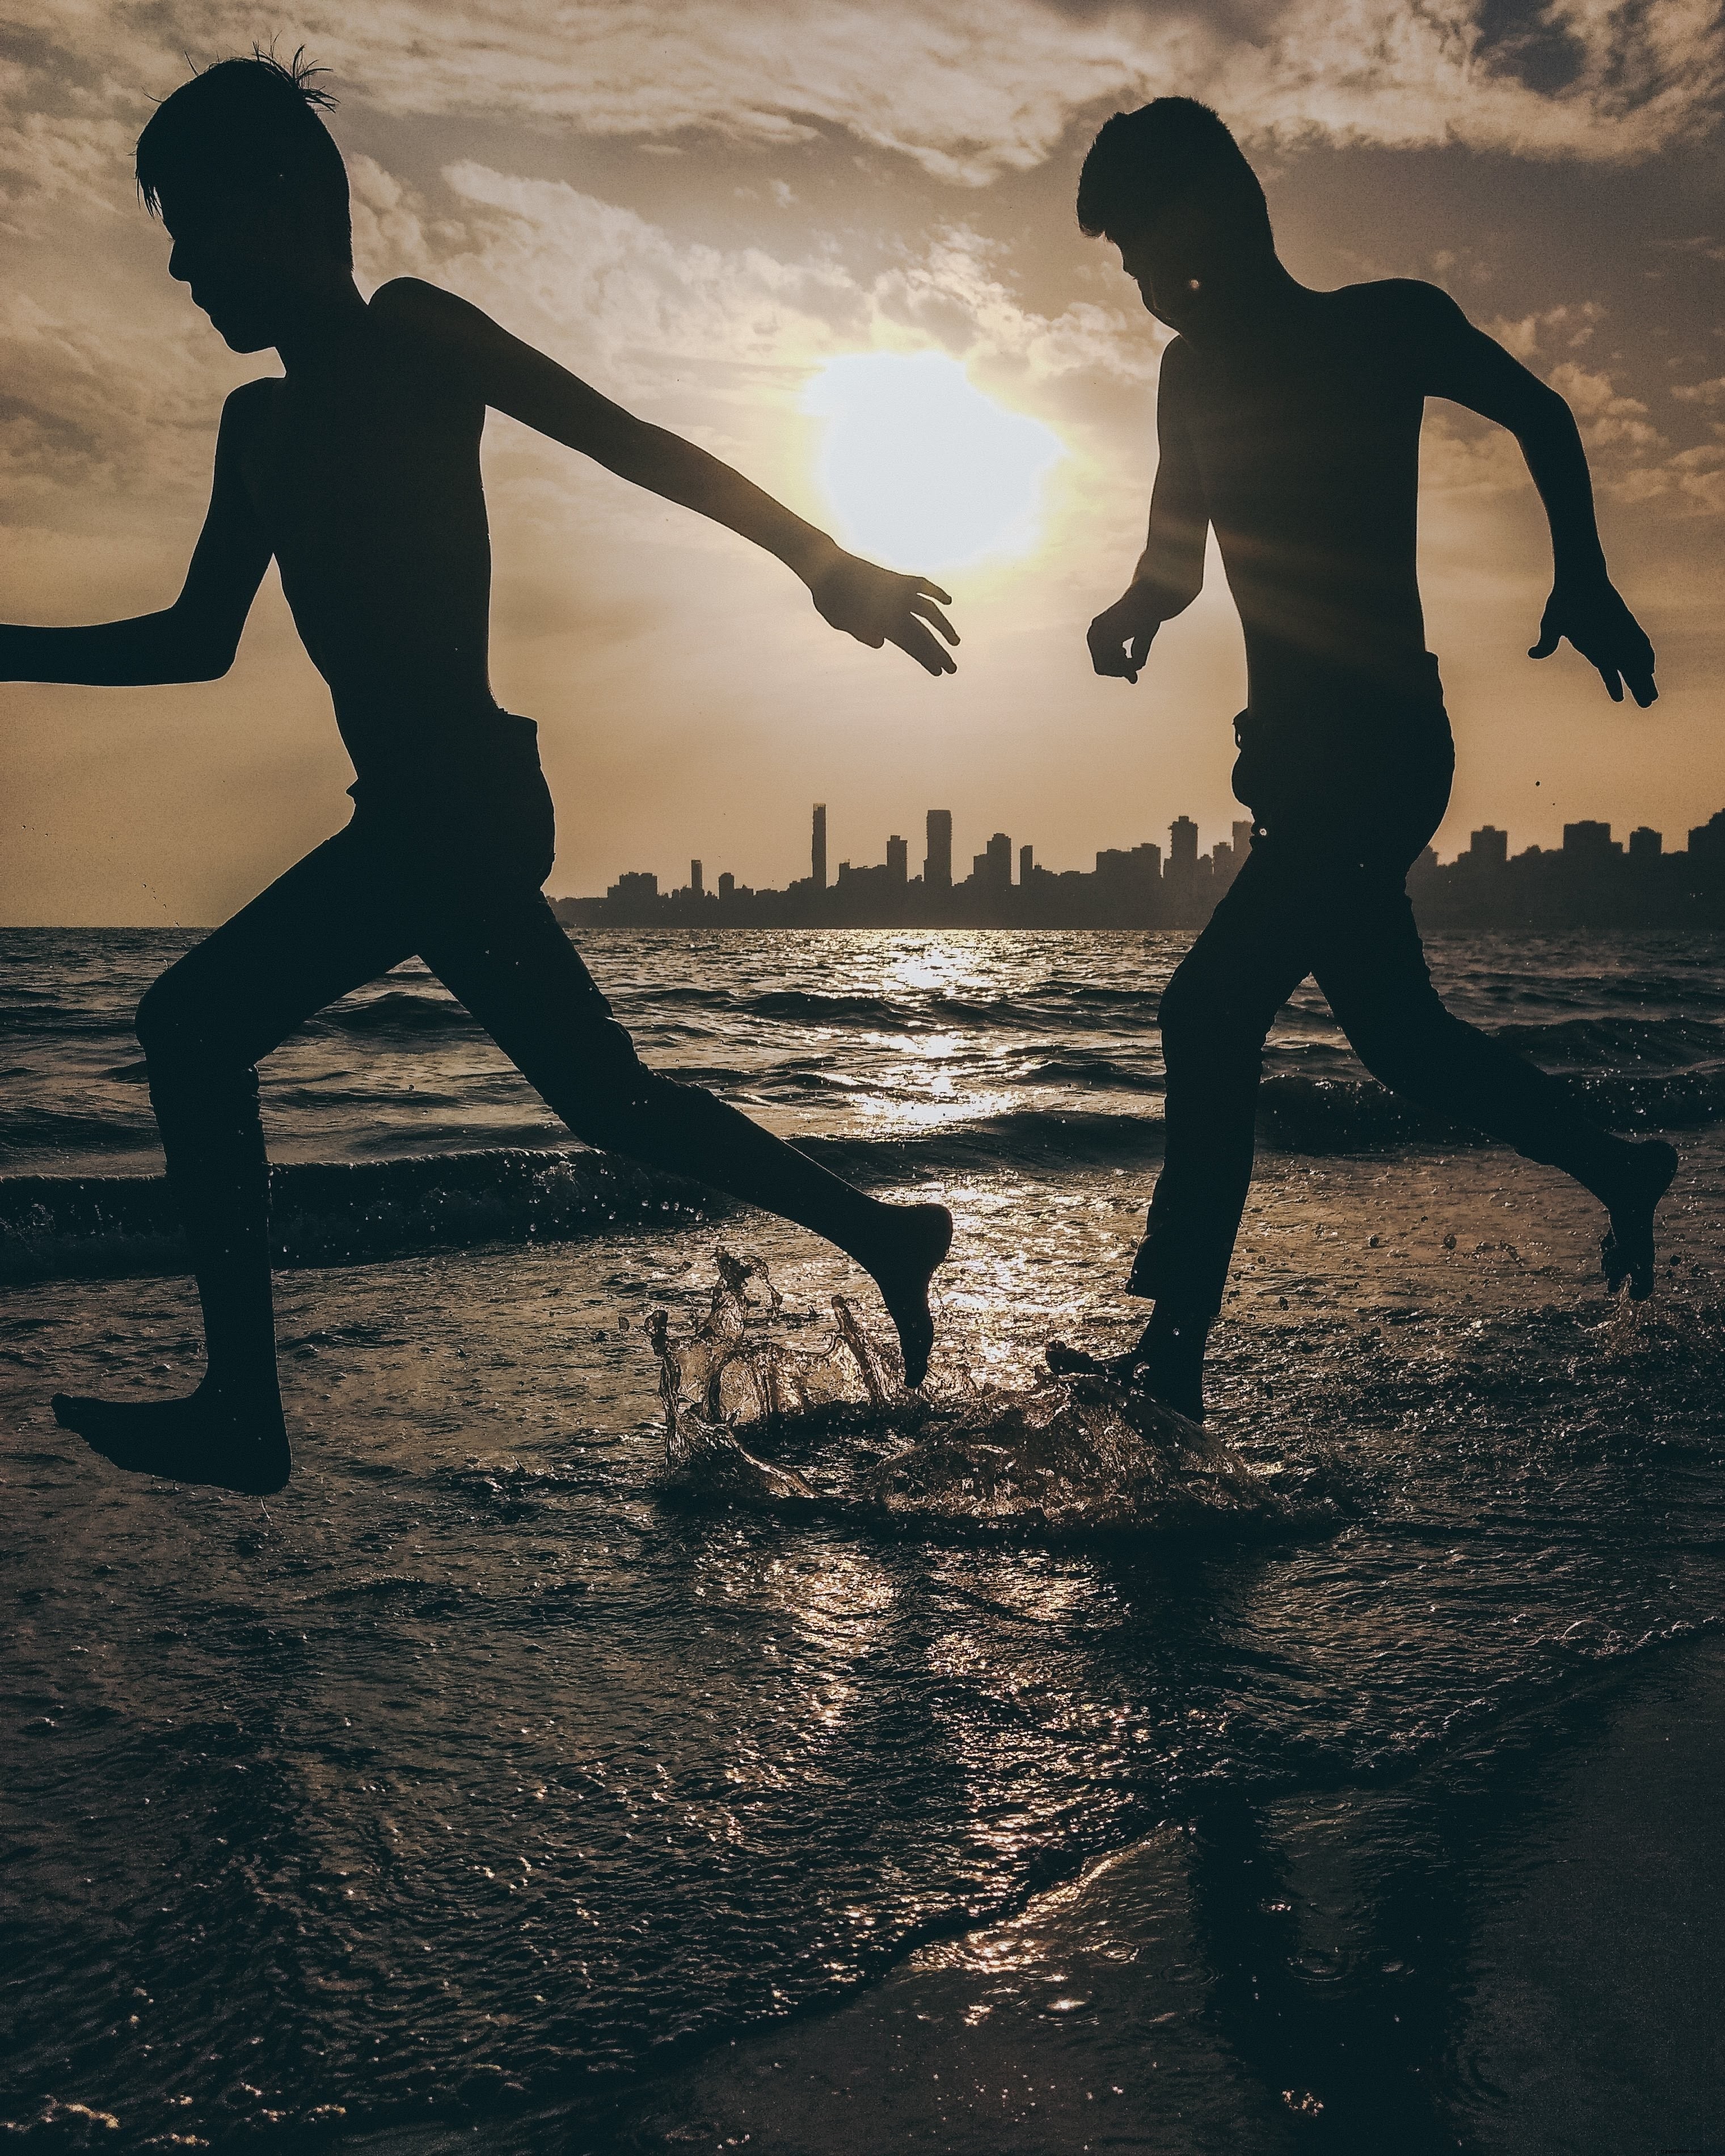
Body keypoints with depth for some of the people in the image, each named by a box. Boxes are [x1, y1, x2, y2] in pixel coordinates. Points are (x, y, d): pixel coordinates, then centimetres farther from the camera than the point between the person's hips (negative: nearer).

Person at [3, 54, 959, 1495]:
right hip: (429, 823, 9)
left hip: (455, 808, -9)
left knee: (198, 1028, -12)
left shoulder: (413, 334, -1)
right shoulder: (263, 424, 21)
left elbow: (635, 445, -6)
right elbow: (200, 642, 27)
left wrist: (826, 562, -11)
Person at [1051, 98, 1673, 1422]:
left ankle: (1176, 1346, -14)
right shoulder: (1197, 374, 10)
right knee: (1393, 1029, 14)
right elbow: (1178, 560, 16)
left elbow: (1541, 418, 11)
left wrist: (1584, 582, 3)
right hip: (1299, 757, 8)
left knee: (1212, 1012, -17)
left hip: (1384, 747, -7)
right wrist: (1133, 614, -7)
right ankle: (1617, 1171, 35)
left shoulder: (1389, 324, -5)